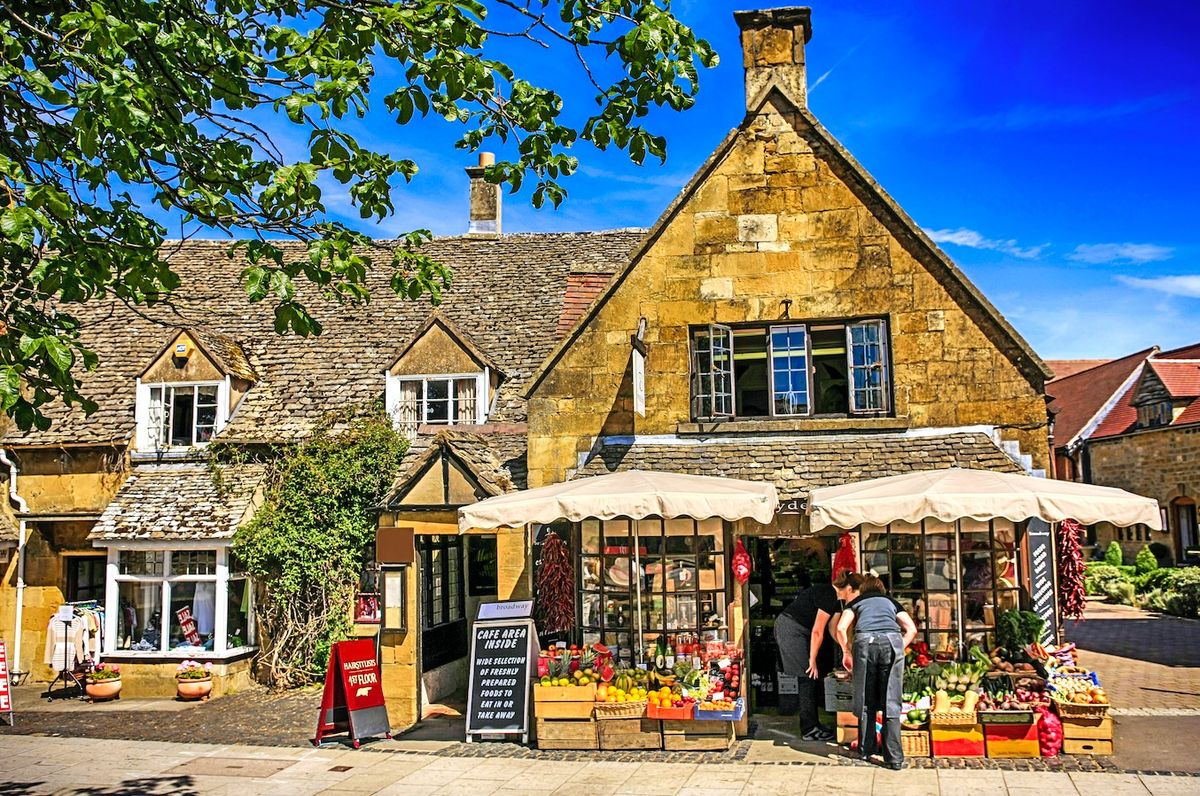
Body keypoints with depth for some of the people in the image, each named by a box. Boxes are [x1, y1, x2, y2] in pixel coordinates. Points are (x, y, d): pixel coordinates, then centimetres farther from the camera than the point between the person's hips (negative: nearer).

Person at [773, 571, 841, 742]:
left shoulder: (834, 597, 10)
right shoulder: (828, 596, -21)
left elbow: (832, 628, 15)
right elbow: (817, 631, -21)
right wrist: (813, 660, -16)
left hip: (797, 630, 10)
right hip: (791, 628, -10)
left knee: (813, 677, 12)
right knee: (809, 677, -9)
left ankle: (812, 724, 19)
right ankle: (809, 730, -4)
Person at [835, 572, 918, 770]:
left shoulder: (856, 602, 27)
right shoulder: (891, 601, 32)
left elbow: (841, 628, 9)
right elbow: (911, 629, 18)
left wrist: (847, 652, 21)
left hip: (865, 641, -1)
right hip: (892, 641, 1)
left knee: (865, 701, 13)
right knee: (891, 703, 4)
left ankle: (866, 750, 21)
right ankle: (894, 757, 1)